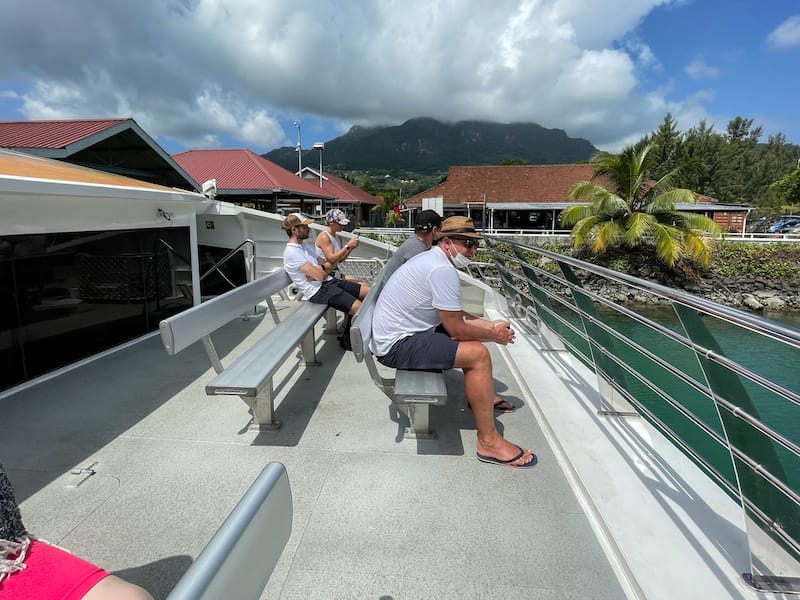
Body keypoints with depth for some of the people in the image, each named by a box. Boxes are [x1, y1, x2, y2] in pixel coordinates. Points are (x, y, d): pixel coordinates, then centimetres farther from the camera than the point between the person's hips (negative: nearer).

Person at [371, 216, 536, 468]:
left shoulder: (431, 259, 11)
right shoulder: (443, 270, -21)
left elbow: (454, 314, 17)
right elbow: (456, 330, -18)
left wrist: (489, 324, 7)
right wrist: (494, 335, -3)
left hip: (399, 332, 11)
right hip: (396, 346, -11)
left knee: (472, 327, 18)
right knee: (478, 354, -18)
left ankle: (483, 396, 31)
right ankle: (488, 442, -9)